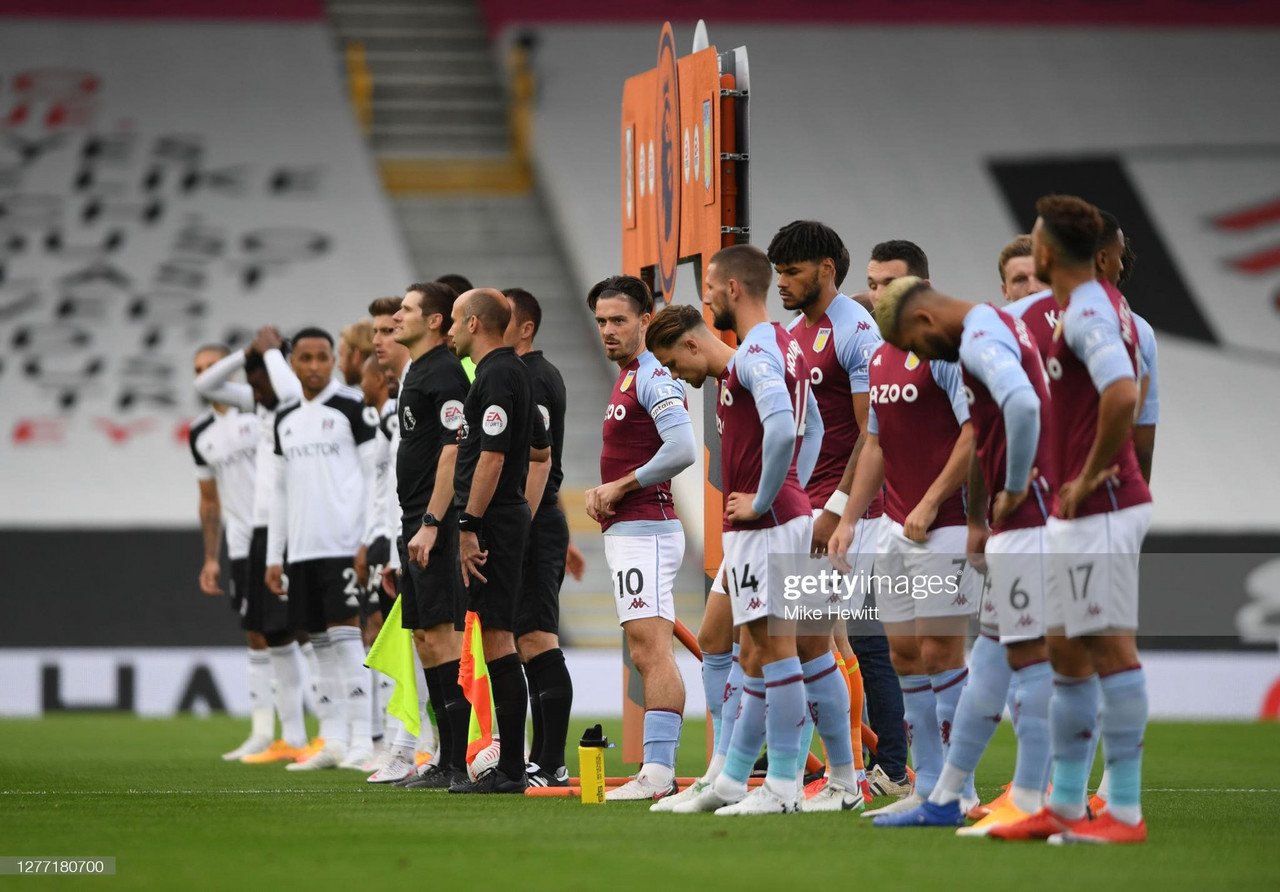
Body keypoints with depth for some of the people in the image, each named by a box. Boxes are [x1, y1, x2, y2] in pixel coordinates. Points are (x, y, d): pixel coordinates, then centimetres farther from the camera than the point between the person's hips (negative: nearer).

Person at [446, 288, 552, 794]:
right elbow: (541, 455, 25)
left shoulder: (496, 376, -14)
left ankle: (510, 770, -10)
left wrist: (469, 525, -21)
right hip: (510, 522, 10)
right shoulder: (512, 372, 18)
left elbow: (491, 456, -21)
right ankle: (510, 767, 14)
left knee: (497, 639, -10)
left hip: (491, 524, -10)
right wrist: (525, 514, 22)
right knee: (497, 642, 12)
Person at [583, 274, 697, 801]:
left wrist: (620, 486, -15)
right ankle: (660, 771, 9)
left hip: (644, 531, -11)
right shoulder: (627, 379, 21)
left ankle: (657, 771, -21)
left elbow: (682, 450, -25)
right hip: (626, 531, 11)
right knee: (646, 655, 8)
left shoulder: (653, 378, -11)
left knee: (651, 650, -15)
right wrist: (602, 494, 11)